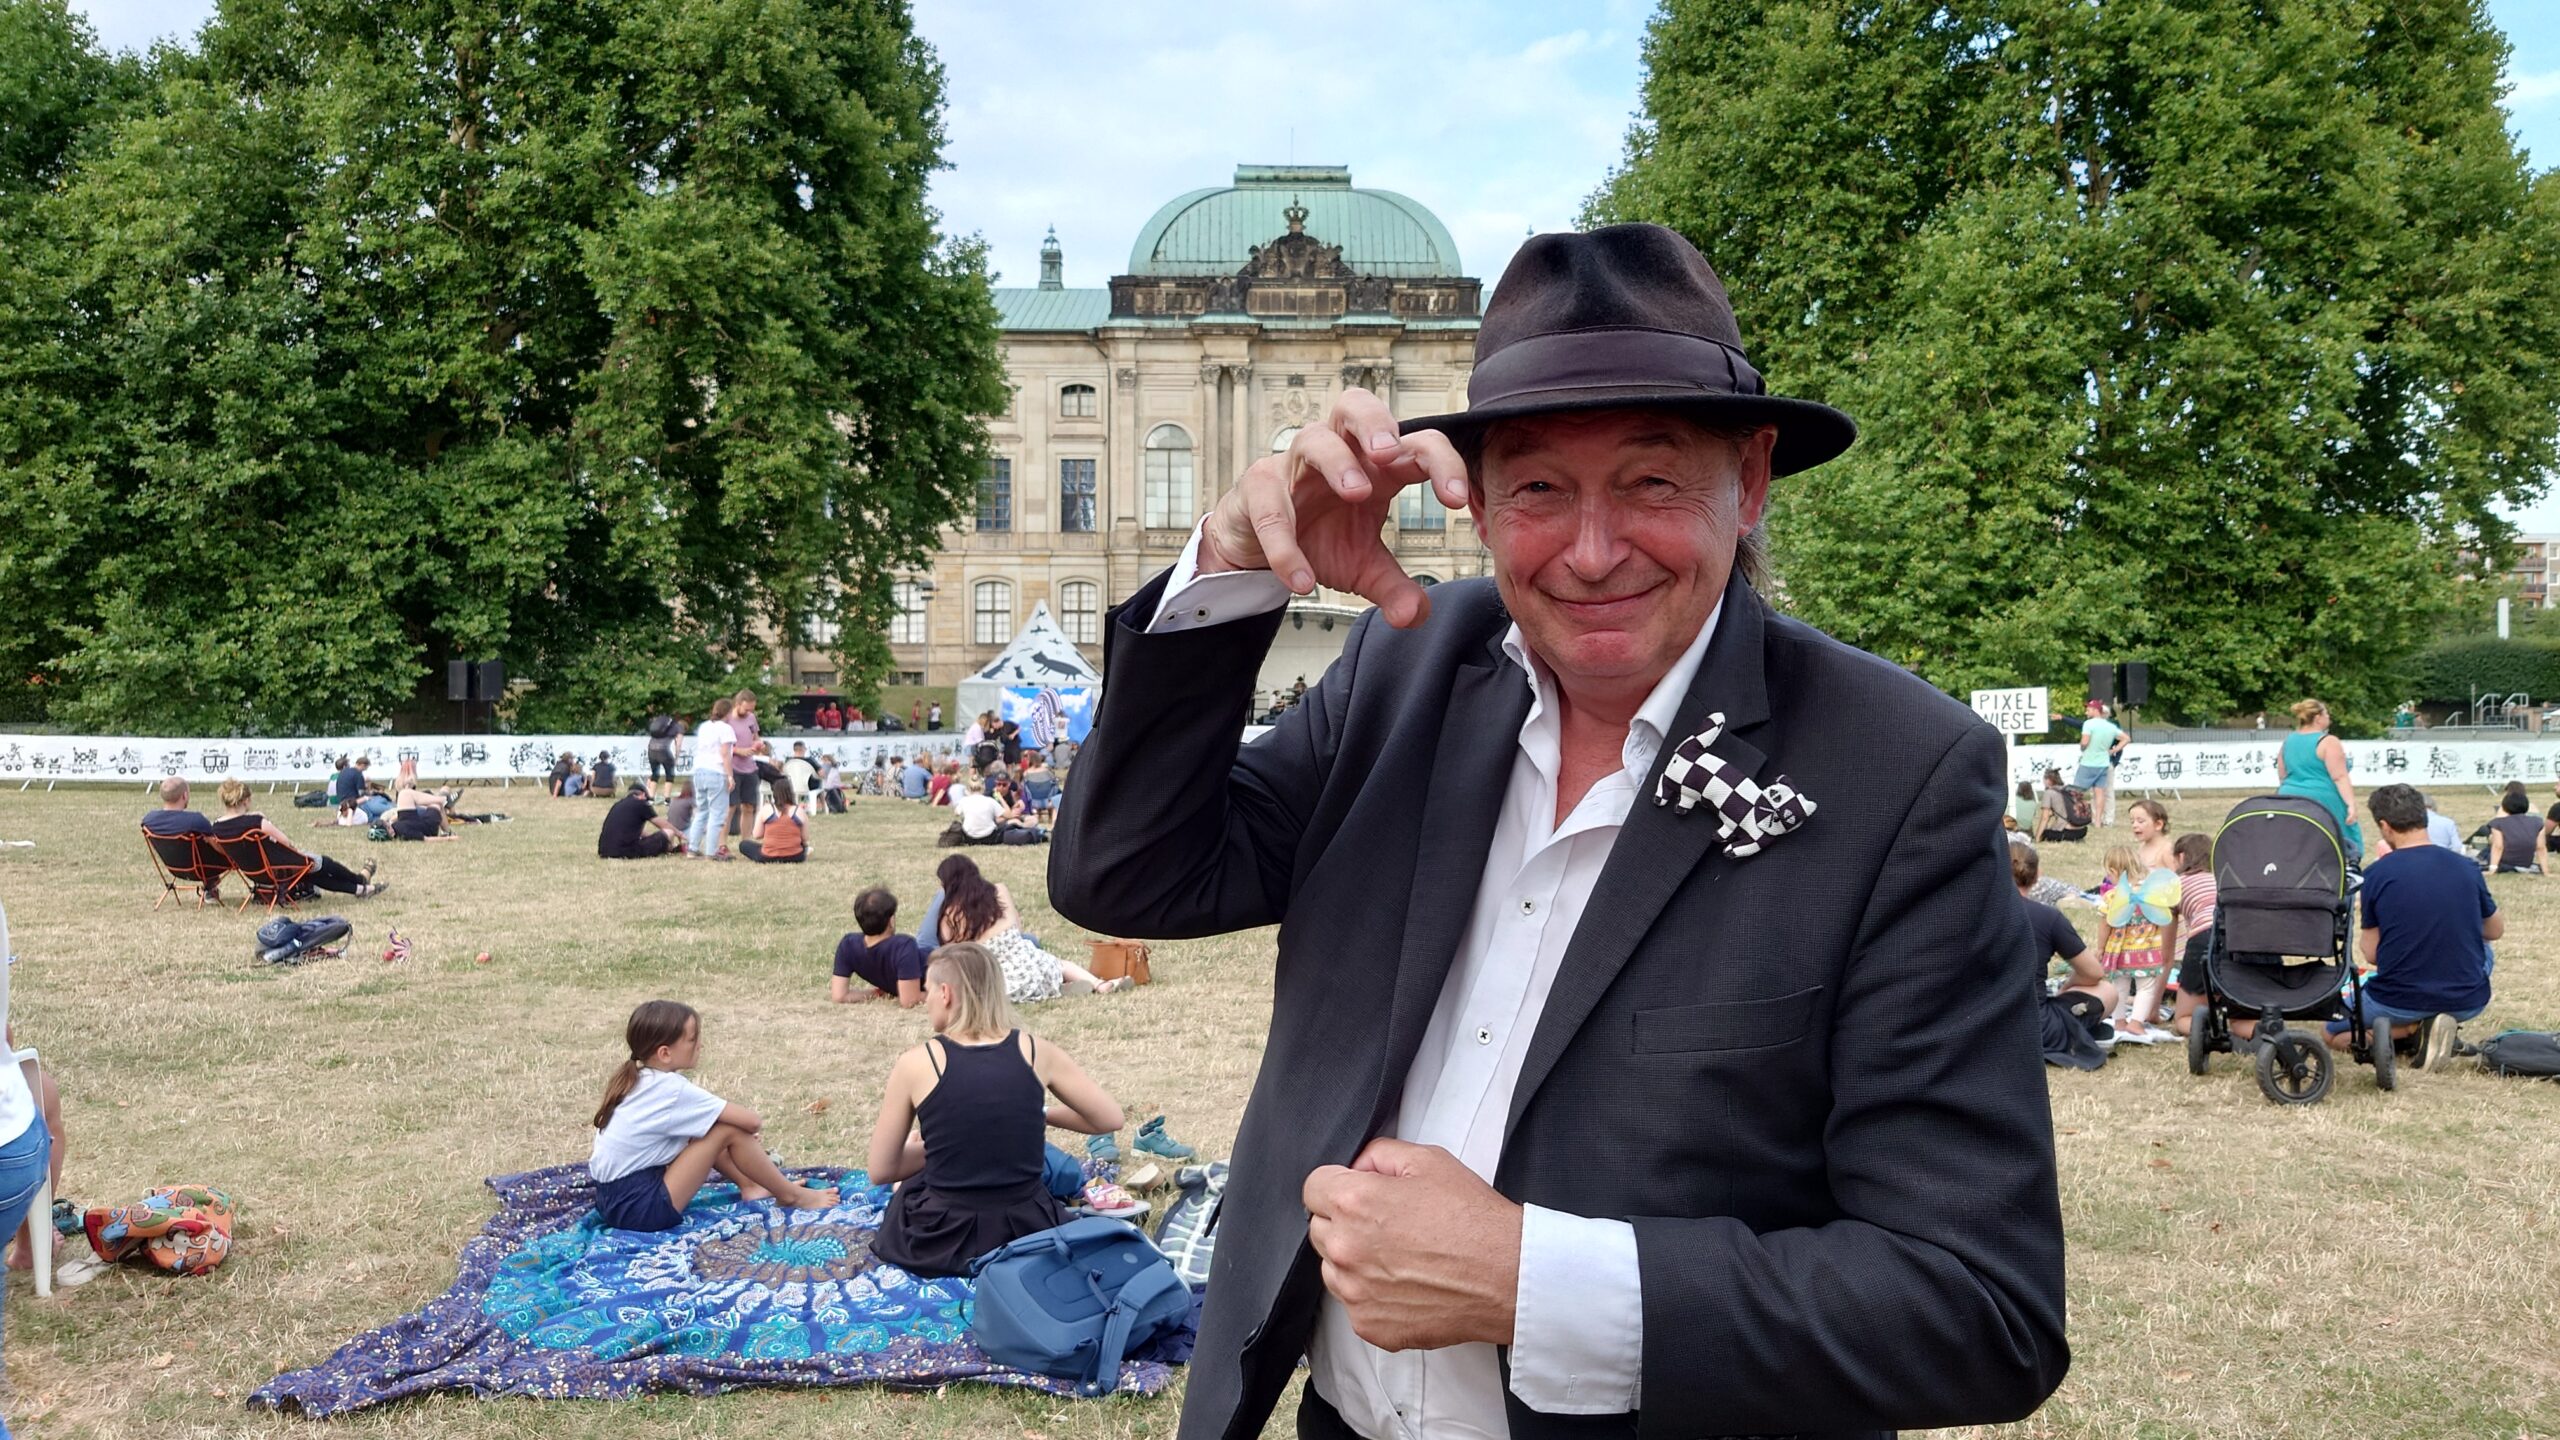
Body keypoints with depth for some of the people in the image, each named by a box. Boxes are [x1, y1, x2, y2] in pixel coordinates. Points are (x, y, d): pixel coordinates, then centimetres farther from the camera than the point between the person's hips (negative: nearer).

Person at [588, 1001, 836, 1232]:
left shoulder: (632, 1080, 7)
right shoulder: (673, 1090, -18)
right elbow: (752, 1121, -17)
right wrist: (754, 1124, 8)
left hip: (614, 1201, 9)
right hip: (638, 1209, -9)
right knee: (729, 1130, -9)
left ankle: (749, 1186, 28)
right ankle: (791, 1196, 8)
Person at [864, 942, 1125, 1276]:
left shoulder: (916, 1064, -9)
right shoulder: (1034, 1050, -4)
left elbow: (881, 1172, -2)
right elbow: (1110, 1118, 4)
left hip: (942, 1244, -2)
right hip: (1029, 1235, 2)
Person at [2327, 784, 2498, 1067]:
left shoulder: (2377, 874, -10)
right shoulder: (2467, 870, -3)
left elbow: (2371, 954, -5)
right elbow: (2496, 930, 16)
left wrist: (2360, 941, 15)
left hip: (2398, 1002, -2)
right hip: (2467, 1003, 2)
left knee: (2333, 1034, 28)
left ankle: (2408, 1028, -2)